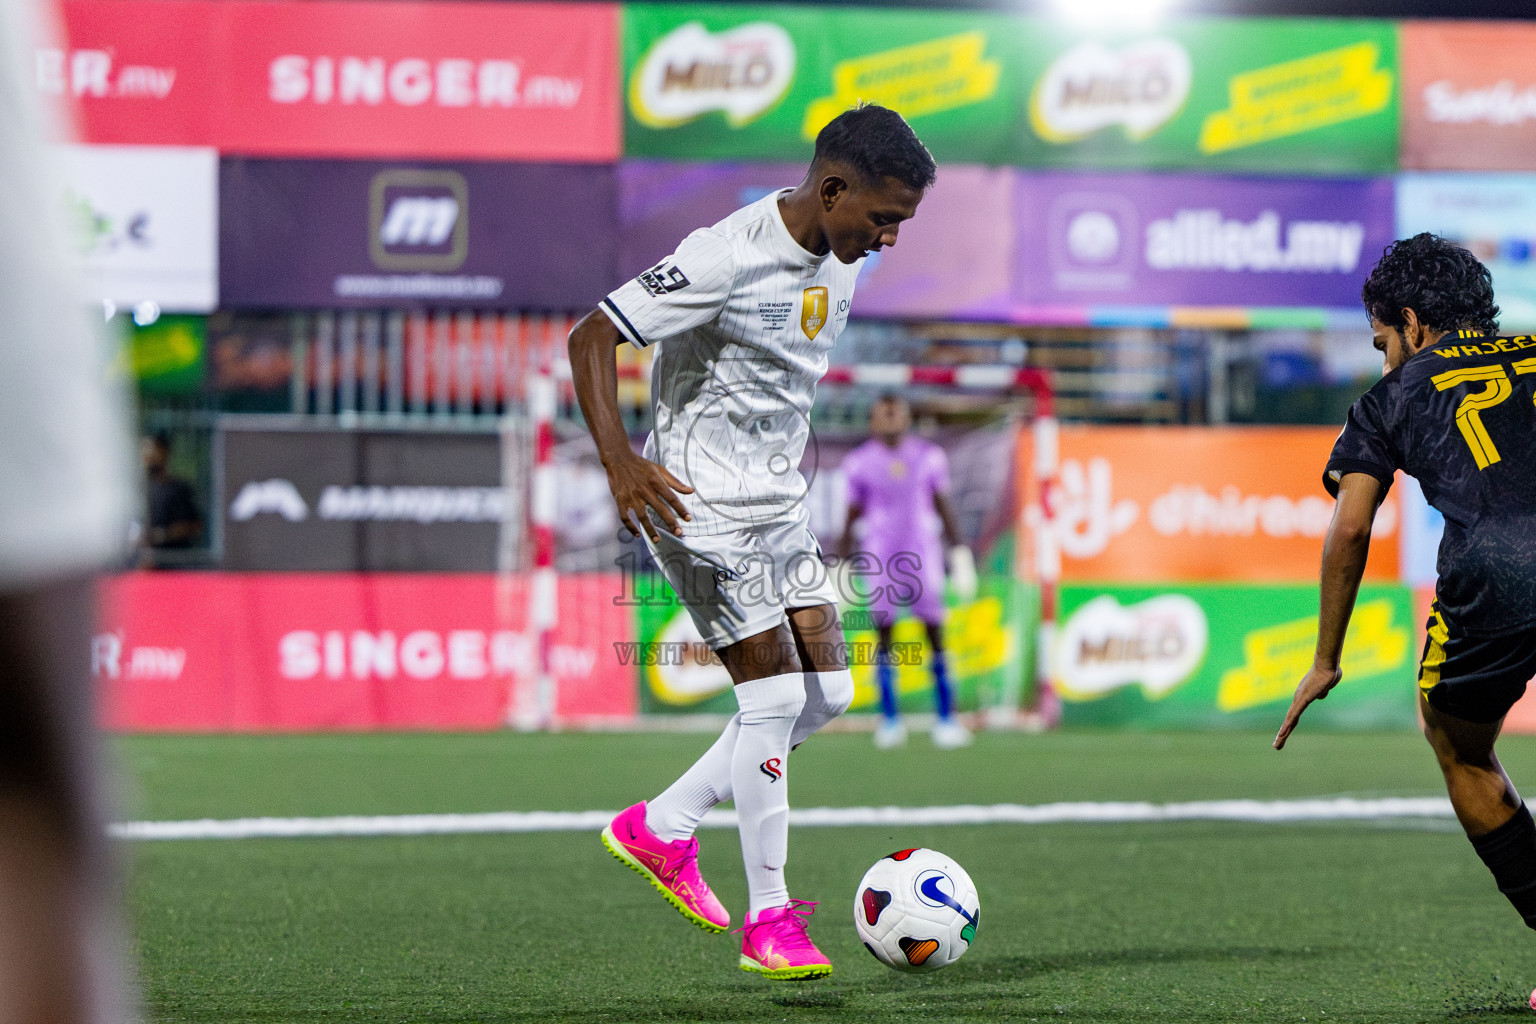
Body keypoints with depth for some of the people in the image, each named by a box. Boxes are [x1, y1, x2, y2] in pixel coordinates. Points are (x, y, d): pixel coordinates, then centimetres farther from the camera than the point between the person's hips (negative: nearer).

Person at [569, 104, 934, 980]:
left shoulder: (840, 257, 4)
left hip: (780, 504, 9)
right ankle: (768, 922, -1)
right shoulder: (730, 257, -22)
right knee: (773, 694, -10)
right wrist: (621, 463, -31)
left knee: (826, 693, 5)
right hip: (703, 505, -9)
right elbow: (593, 338, -22)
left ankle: (661, 828, 20)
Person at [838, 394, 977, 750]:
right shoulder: (859, 462, 4)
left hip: (923, 552, 0)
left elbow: (943, 508, 11)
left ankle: (946, 717, -2)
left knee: (935, 632, -4)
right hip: (879, 556, 0)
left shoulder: (929, 457, 6)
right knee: (883, 632, -1)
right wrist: (843, 565, 8)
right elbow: (852, 516, 9)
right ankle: (889, 718, 6)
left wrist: (959, 553, 7)